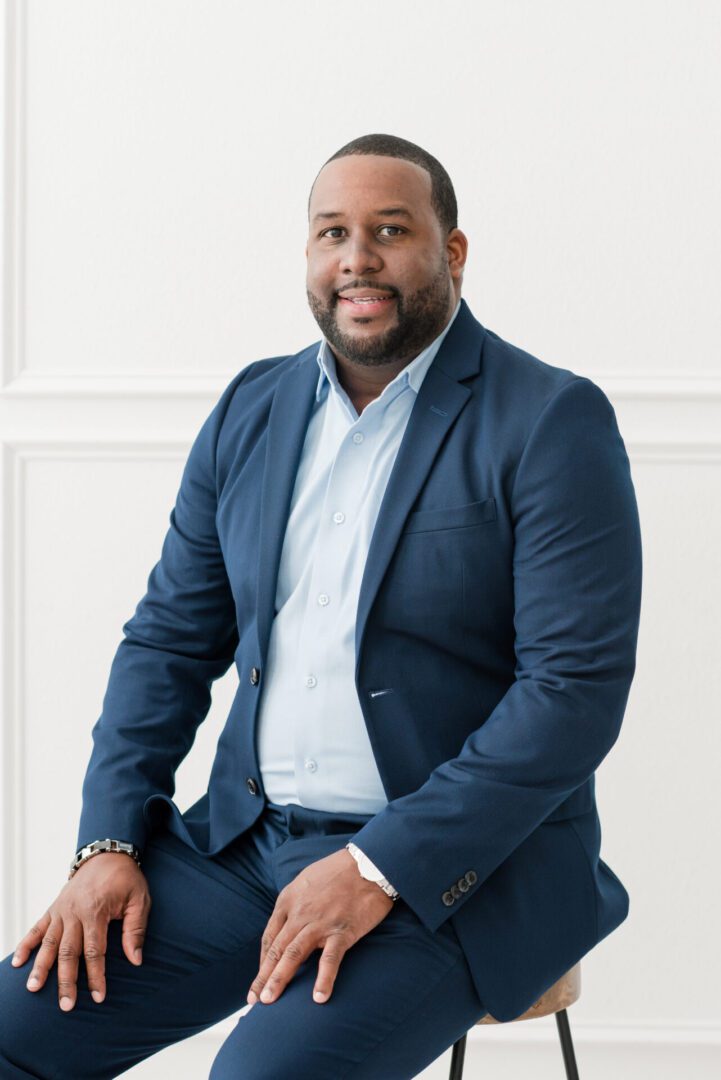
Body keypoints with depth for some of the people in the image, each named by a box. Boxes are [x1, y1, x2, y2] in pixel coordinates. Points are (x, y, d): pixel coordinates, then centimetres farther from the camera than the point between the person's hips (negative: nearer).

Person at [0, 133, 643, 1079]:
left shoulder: (553, 423, -7)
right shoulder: (252, 409, 11)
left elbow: (578, 688, -14)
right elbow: (169, 639, 14)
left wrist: (380, 869, -20)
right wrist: (109, 841, -2)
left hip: (460, 864, -5)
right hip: (246, 841, 6)